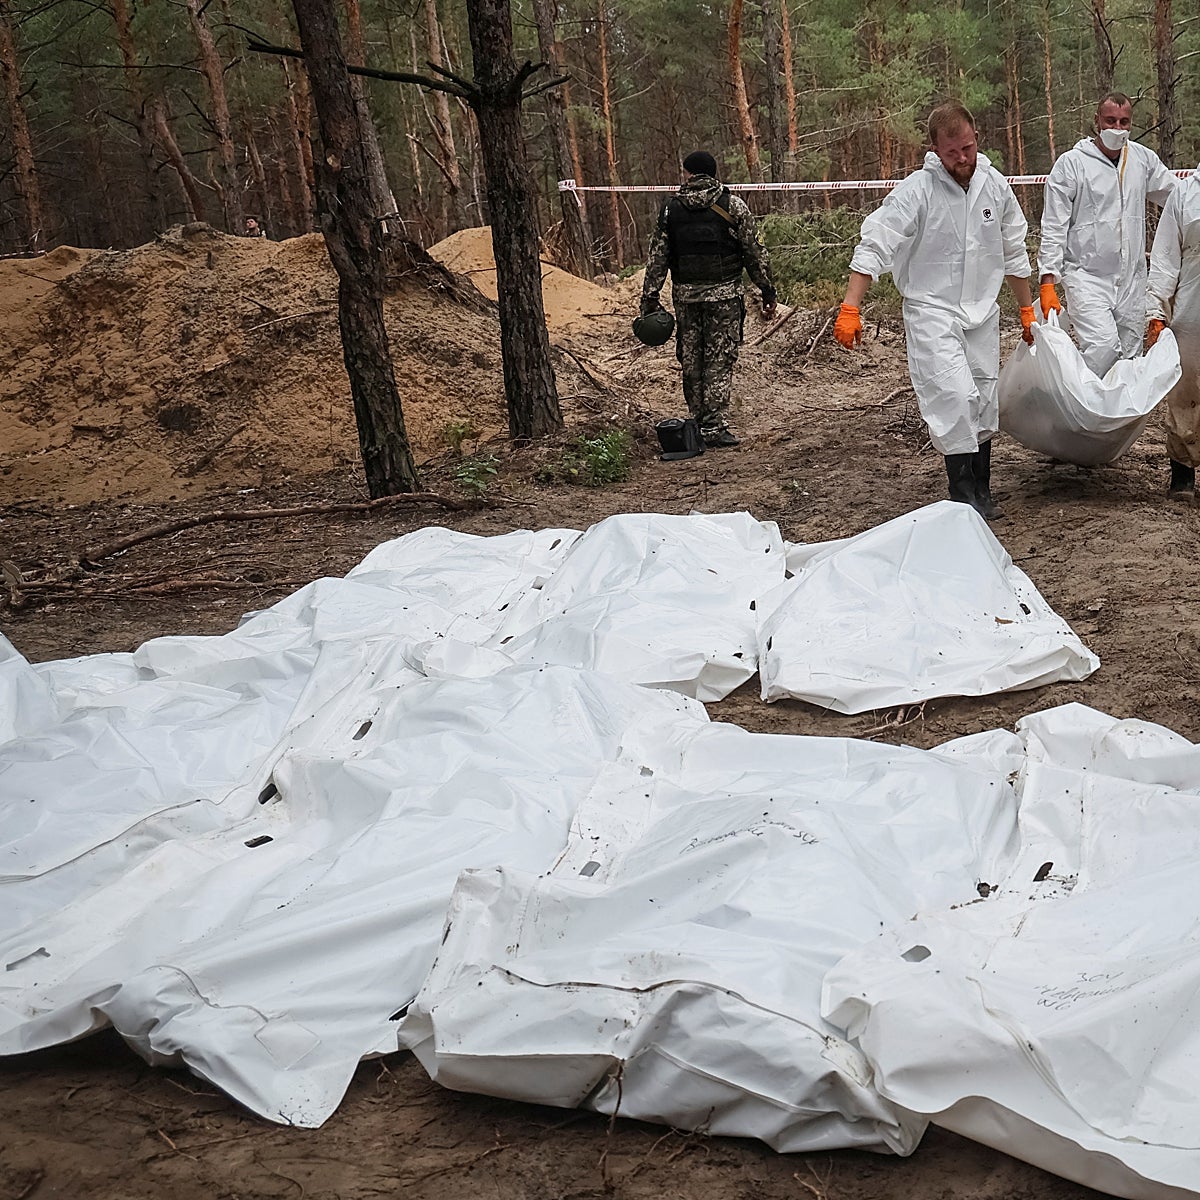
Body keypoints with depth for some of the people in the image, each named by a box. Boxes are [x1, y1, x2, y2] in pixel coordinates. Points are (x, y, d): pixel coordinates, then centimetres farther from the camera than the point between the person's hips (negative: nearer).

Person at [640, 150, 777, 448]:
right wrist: (767, 291, 6)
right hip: (724, 293, -2)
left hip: (685, 294, 2)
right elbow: (755, 252, 0)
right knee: (720, 360, -1)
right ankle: (715, 427, -7)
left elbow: (657, 257, 5)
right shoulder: (732, 206, -1)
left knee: (691, 361, 11)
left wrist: (649, 298, 9)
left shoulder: (671, 209, 5)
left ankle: (698, 424, 16)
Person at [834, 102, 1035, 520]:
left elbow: (1013, 253, 15)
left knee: (984, 402, 10)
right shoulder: (917, 190, -14)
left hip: (982, 312, 5)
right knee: (954, 396, -20)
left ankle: (981, 491, 24)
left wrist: (1027, 309, 21)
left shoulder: (995, 186, 3)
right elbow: (874, 246, -18)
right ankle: (963, 495, -13)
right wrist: (850, 309, -27)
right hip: (932, 311, -5)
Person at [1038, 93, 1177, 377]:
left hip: (1132, 279, 5)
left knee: (1129, 357, 7)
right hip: (1086, 276, -5)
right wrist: (1048, 282, -13)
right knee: (1103, 345, -24)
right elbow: (1053, 229, -6)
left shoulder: (1144, 159, 10)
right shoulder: (1071, 163, -4)